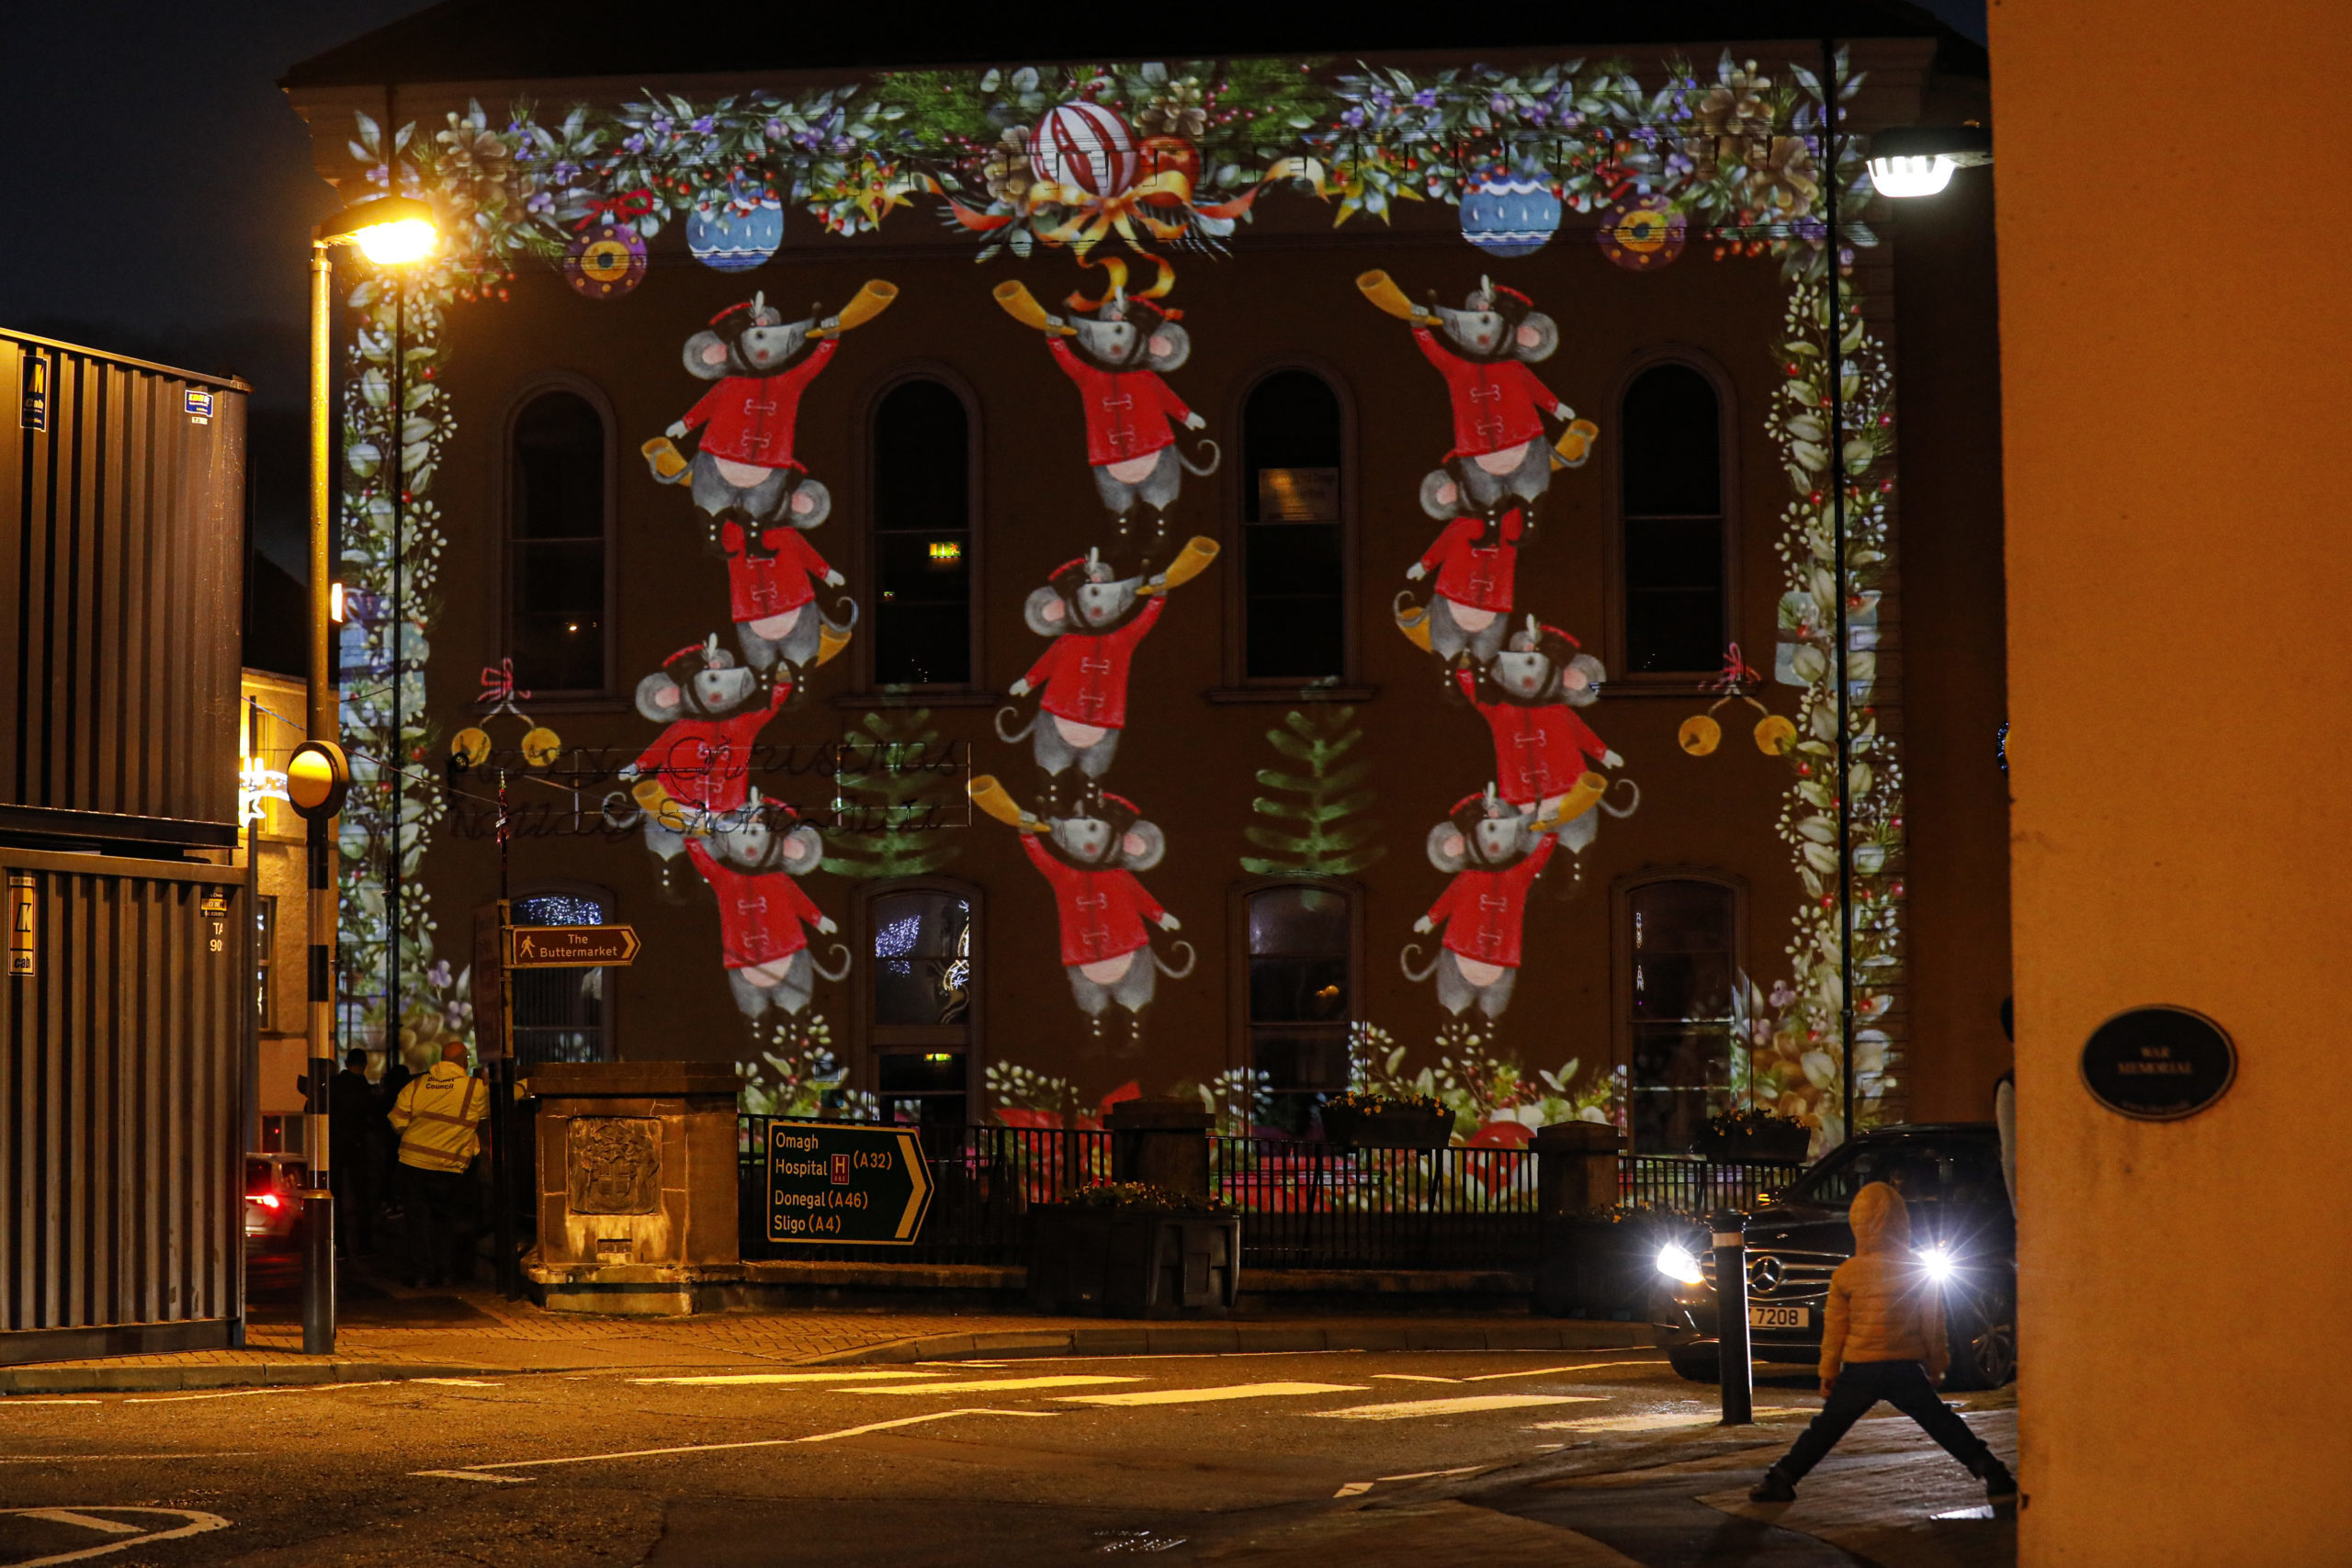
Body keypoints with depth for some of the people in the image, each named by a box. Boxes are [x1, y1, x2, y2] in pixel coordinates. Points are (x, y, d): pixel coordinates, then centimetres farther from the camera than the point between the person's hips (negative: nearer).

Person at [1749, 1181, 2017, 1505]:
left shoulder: (1846, 1273, -2)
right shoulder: (1918, 1270, -1)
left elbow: (1835, 1327, 3)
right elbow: (1933, 1326, 5)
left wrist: (1828, 1372, 12)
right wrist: (1936, 1366, 17)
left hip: (1859, 1369, 0)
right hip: (1905, 1367, 0)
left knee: (1825, 1428, 11)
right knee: (1944, 1426, 8)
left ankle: (1780, 1480, 10)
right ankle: (1993, 1476, 2)